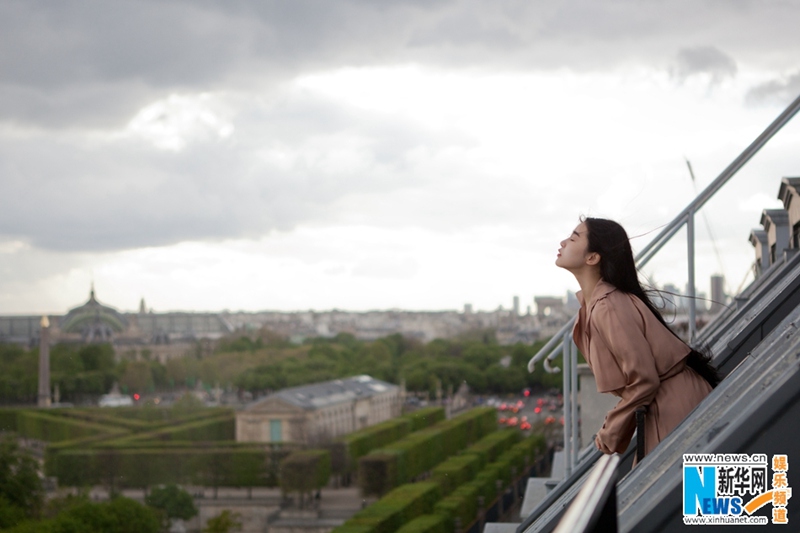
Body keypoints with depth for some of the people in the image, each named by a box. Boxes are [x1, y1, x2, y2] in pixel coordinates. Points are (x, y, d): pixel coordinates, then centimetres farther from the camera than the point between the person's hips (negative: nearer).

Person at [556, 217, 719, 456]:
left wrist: (610, 434, -12)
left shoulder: (608, 307, -23)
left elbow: (643, 380, -24)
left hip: (675, 408, -9)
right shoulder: (592, 303, 5)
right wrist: (613, 429, 6)